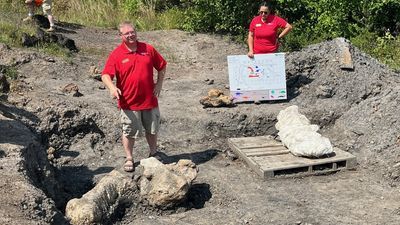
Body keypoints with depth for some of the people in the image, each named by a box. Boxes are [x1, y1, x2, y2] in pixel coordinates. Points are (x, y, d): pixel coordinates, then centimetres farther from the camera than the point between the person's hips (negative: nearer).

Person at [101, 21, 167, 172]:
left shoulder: (148, 49, 2)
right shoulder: (116, 54, -7)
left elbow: (162, 66, 12)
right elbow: (105, 75, -12)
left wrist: (159, 84, 2)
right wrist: (112, 87, -31)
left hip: (150, 100, 3)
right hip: (128, 103, -3)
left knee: (152, 130, 17)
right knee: (129, 132, 7)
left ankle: (153, 154, 38)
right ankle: (129, 159, 24)